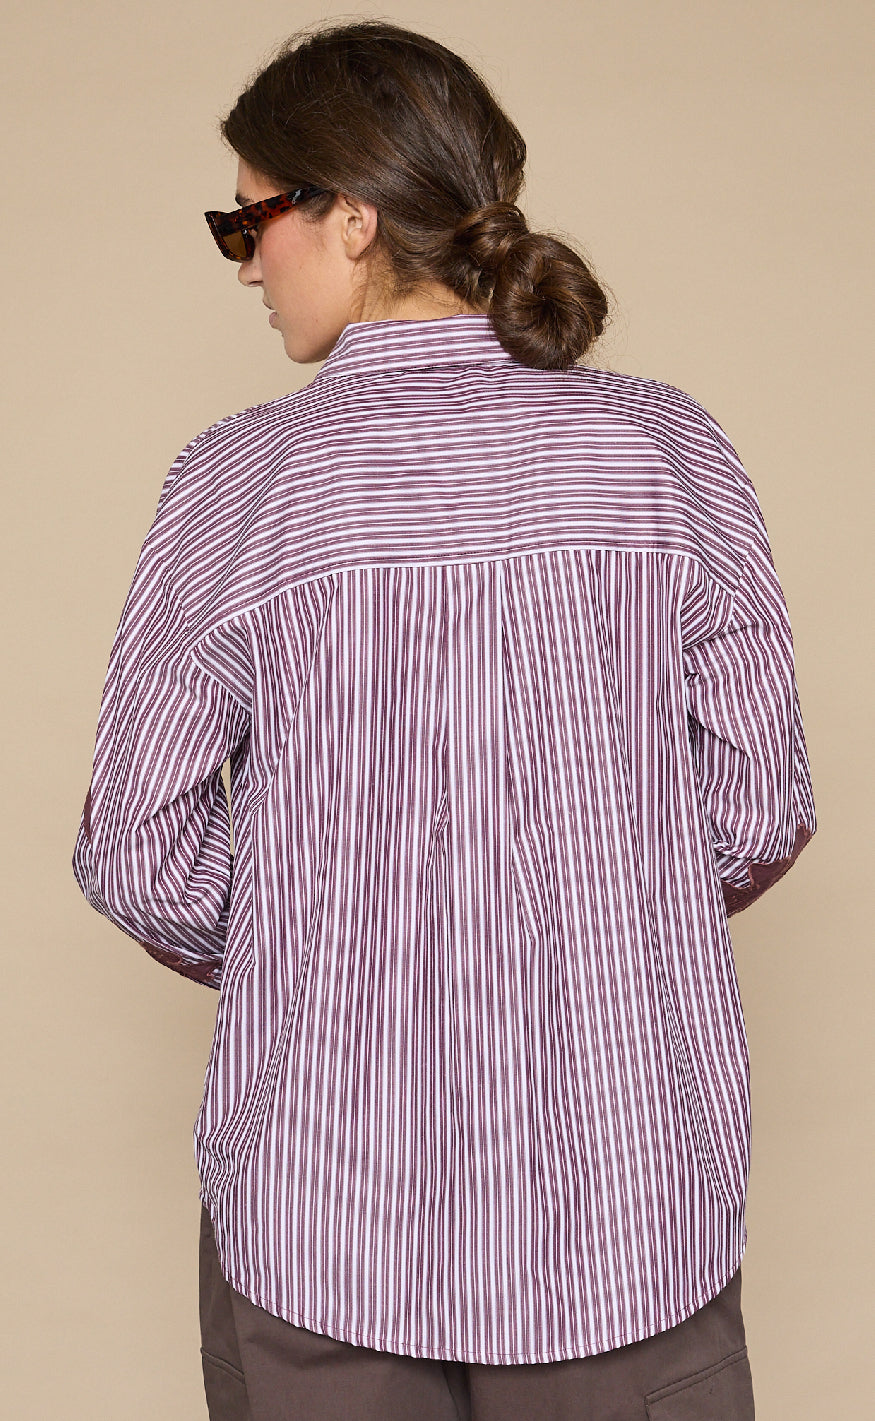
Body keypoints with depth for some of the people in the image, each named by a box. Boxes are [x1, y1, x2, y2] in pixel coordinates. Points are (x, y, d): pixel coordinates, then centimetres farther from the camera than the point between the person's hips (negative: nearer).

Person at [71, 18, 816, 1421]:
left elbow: (140, 854, -7)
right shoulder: (665, 449, -6)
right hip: (630, 1205, 2)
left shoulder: (242, 483, -12)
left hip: (326, 1213, -1)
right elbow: (761, 810, -2)